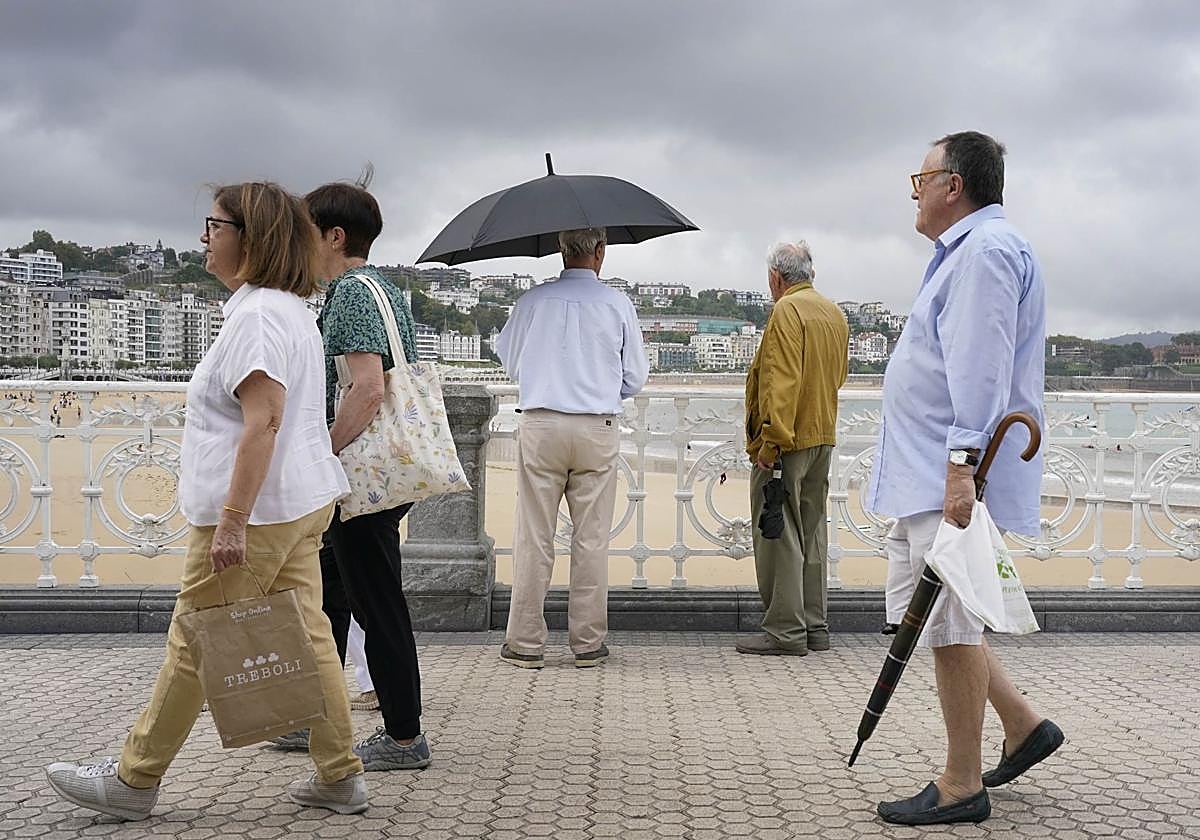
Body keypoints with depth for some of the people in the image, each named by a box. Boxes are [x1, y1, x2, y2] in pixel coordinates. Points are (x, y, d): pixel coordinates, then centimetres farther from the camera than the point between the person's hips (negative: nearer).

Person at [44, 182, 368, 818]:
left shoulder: (256, 314, -16)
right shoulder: (292, 309, 16)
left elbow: (262, 422, -24)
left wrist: (233, 519, -25)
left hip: (257, 510, -10)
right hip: (302, 503, 10)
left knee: (193, 646, 2)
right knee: (308, 638, 10)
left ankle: (133, 781, 15)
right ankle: (341, 777, 14)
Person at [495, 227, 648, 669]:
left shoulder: (532, 301, 1)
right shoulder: (618, 304, 0)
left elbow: (509, 361, 12)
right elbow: (635, 378, 5)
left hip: (540, 425, 0)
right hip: (598, 429, 0)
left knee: (533, 537, 5)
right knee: (591, 539, 6)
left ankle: (525, 642, 10)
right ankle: (588, 643, 13)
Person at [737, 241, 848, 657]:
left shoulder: (786, 311, -12)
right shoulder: (834, 313, 15)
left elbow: (780, 381, -20)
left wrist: (770, 441, -20)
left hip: (787, 440, -9)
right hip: (824, 436, 9)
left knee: (779, 534, -4)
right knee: (811, 532, 14)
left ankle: (785, 630, -2)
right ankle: (814, 625, 19)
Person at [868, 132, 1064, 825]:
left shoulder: (986, 250, -12)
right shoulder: (969, 250, 23)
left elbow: (980, 371, -23)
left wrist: (962, 460, -28)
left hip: (953, 478, -11)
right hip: (931, 478, 11)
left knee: (949, 623, -5)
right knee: (922, 609, 16)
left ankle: (962, 787, 5)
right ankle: (1023, 724, 24)